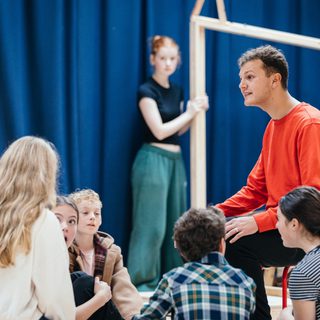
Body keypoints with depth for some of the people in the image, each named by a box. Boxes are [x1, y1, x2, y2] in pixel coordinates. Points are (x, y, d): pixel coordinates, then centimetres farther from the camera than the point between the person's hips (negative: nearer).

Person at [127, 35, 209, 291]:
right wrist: (189, 112, -8)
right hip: (153, 159, -8)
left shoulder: (177, 91, 13)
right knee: (151, 223, -8)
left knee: (175, 220, 11)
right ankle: (142, 280, -2)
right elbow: (159, 130, -14)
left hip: (175, 159, 8)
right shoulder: (147, 91, -9)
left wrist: (195, 111, 2)